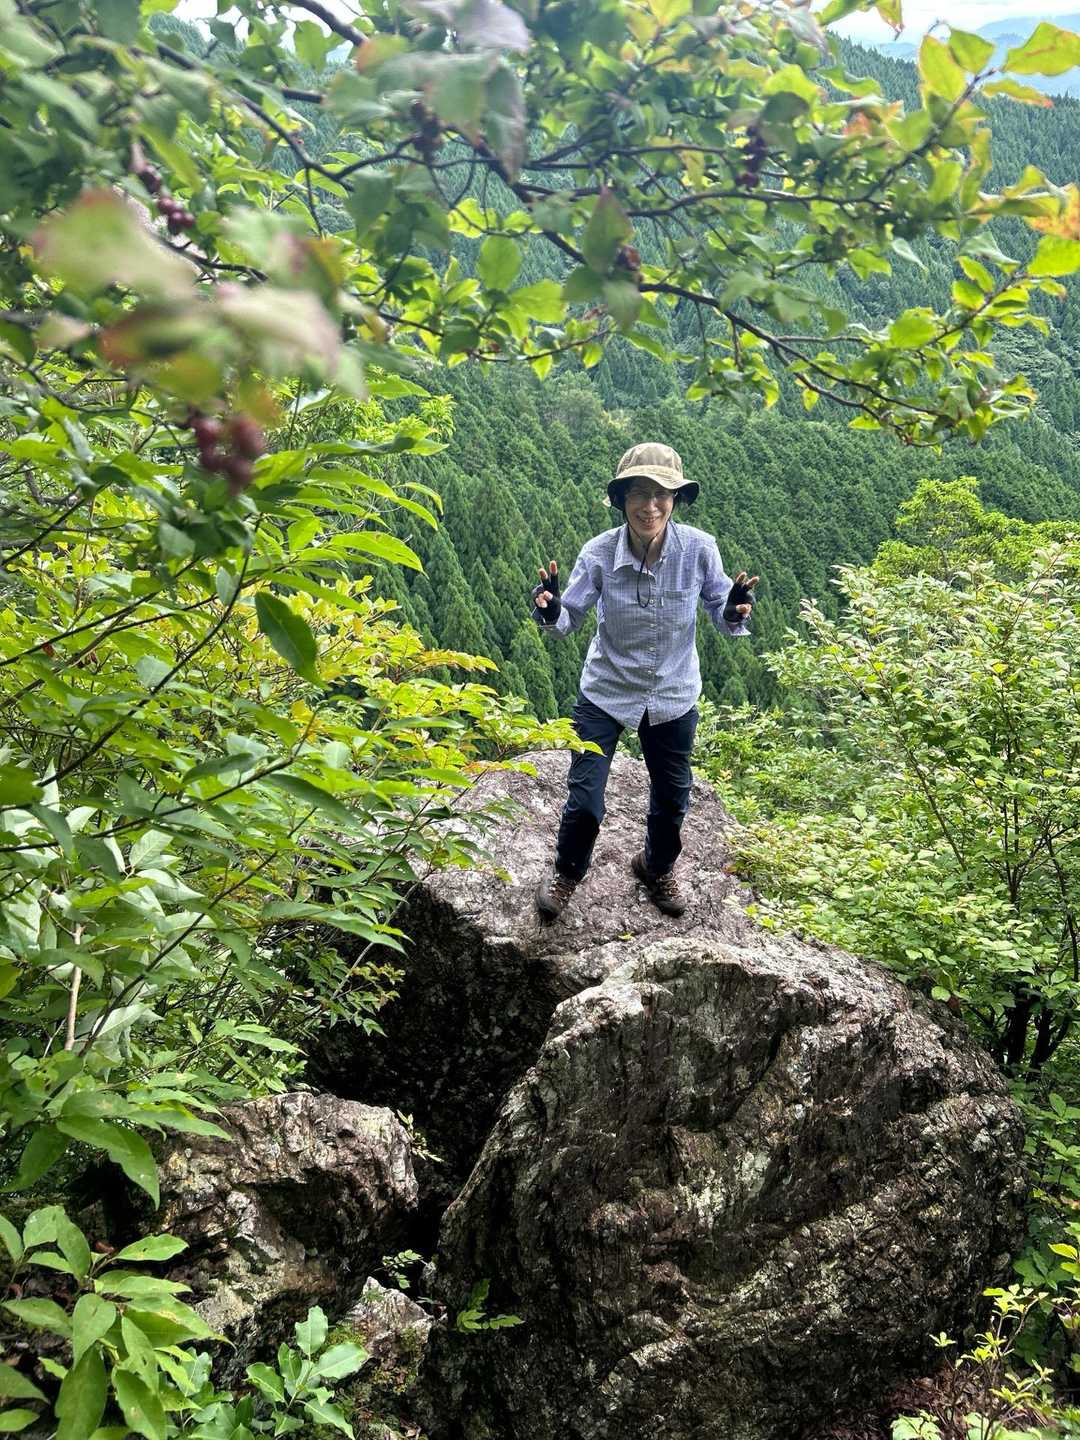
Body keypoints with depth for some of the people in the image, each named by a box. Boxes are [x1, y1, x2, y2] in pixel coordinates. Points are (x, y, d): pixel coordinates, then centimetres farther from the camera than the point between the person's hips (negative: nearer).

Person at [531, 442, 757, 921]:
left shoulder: (699, 549, -18)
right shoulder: (599, 552, -19)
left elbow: (722, 616, -8)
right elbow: (569, 619, -11)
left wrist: (735, 611, -31)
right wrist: (549, 610, -33)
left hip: (673, 698, 2)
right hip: (606, 693, -1)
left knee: (672, 801, 17)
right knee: (584, 802, -2)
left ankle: (657, 868, 50)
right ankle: (568, 872, 32)